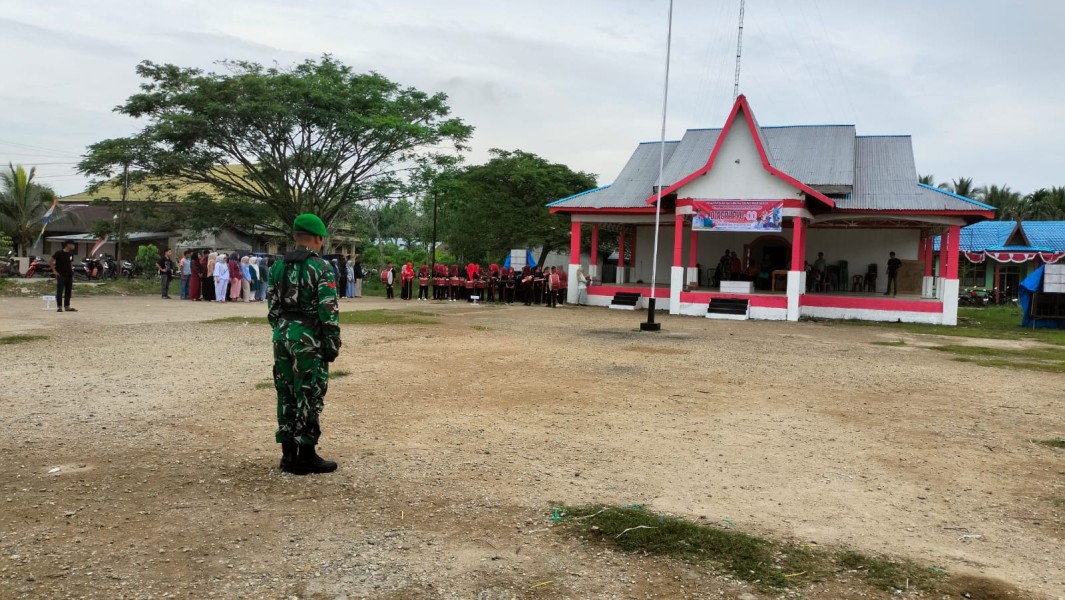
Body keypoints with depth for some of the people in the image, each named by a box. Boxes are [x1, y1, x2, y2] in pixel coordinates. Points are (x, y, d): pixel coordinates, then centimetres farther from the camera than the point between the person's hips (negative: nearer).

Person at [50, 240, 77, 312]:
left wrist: (71, 270, 12)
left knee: (68, 291, 8)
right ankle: (59, 307, -1)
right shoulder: (59, 253, -9)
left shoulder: (71, 253, 9)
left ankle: (67, 307, 15)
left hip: (69, 275, 6)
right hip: (61, 275, -6)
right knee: (59, 291, -4)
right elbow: (50, 262, -9)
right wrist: (54, 271, -12)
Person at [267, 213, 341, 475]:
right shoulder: (320, 267, -11)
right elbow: (329, 311, -14)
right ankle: (306, 457, 6)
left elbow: (272, 307, 11)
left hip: (283, 336, 7)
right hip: (308, 338, -7)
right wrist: (332, 345, -7)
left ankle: (288, 454, 20)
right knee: (308, 398, 0)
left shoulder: (279, 265, 8)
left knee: (286, 395, 12)